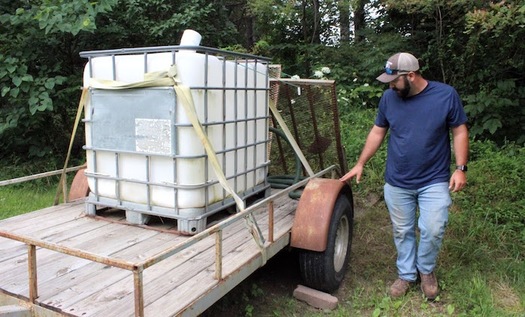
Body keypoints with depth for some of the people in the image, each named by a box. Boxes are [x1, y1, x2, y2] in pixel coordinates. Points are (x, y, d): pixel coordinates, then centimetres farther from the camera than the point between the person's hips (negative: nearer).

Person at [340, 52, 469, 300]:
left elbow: (459, 132, -2)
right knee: (402, 232, 11)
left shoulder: (446, 95, -9)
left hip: (434, 181, -2)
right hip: (397, 182, 2)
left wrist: (460, 168, -10)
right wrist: (360, 164, 5)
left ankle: (426, 269, 23)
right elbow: (377, 132, 6)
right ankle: (406, 274, 32)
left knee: (433, 230, -7)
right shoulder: (389, 97, -3)